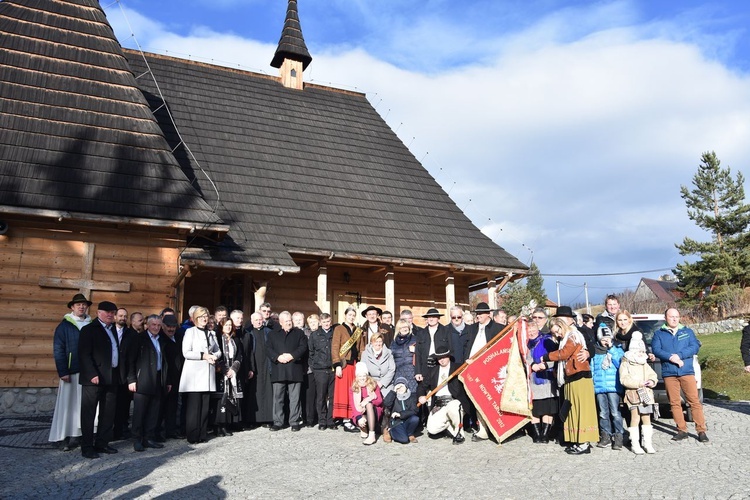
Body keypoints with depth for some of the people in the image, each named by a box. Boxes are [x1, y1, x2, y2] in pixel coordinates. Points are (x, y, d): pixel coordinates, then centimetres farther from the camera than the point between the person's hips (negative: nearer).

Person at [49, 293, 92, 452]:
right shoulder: (64, 325, 0)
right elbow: (58, 350, -6)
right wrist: (62, 372, -13)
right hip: (71, 371, -3)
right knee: (68, 403, -1)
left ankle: (78, 435, 13)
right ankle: (64, 437, 5)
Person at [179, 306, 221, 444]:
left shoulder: (211, 333, 19)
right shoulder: (190, 332, 3)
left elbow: (218, 350, 22)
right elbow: (186, 353, -7)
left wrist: (215, 356, 0)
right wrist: (203, 356, -12)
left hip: (208, 374, 5)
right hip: (194, 374, -5)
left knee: (205, 406, 4)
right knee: (193, 406, -6)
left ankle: (202, 435, 10)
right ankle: (192, 436, 0)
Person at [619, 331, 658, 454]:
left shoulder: (645, 364, 16)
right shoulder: (625, 364, -5)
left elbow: (652, 374, 13)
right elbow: (624, 380, -14)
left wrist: (652, 381, -9)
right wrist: (638, 383, -21)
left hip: (646, 395, 6)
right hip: (633, 395, -6)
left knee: (646, 419, 9)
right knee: (635, 418, -5)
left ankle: (648, 443, 17)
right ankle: (635, 444, 2)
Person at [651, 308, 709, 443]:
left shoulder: (688, 332, 13)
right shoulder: (659, 334, 11)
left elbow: (695, 347, 0)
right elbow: (656, 349, -1)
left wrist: (679, 355, -13)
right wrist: (670, 357, -17)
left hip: (687, 372, 0)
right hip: (669, 373, 0)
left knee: (694, 401, -4)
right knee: (675, 403, 3)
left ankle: (701, 430, 2)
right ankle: (682, 430, 11)